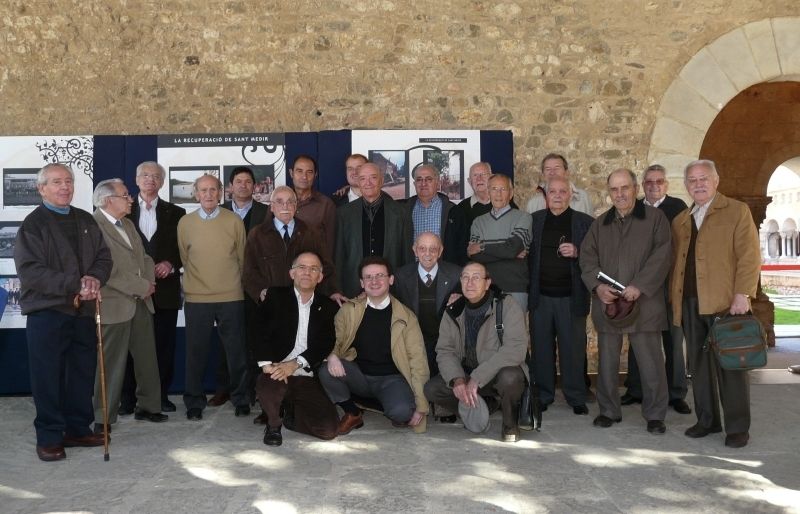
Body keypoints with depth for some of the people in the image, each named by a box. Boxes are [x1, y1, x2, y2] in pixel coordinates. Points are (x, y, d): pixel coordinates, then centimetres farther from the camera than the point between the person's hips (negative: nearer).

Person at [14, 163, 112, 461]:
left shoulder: (86, 221, 12)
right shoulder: (33, 224, -5)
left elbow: (103, 257, 12)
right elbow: (30, 271, -14)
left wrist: (95, 279, -11)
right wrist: (74, 287, -21)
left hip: (83, 309, 6)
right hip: (47, 312, -5)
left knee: (83, 372, 12)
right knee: (48, 377, 0)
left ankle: (78, 429, 25)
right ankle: (49, 437, 11)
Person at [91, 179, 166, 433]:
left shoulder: (128, 224, 16)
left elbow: (143, 256, 18)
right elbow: (107, 270, -21)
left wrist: (149, 280, -1)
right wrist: (141, 286, -15)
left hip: (141, 302, 8)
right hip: (115, 305, -8)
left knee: (147, 357, 14)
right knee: (111, 363, 0)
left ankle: (147, 405, 28)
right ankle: (104, 418, 12)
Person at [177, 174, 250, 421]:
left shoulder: (234, 221, 1)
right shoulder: (185, 223, 3)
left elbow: (242, 257, 9)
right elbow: (184, 258, 12)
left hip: (231, 298, 0)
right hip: (196, 298, 0)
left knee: (236, 351, 6)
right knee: (196, 352, 5)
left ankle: (241, 399, 22)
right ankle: (194, 403, 18)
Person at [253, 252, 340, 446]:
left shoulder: (328, 307, 10)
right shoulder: (275, 296, 6)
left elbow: (326, 343, -2)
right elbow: (261, 331, -5)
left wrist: (294, 364, -17)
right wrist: (267, 364, -21)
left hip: (307, 379, 2)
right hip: (277, 372, -2)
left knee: (329, 429, -14)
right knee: (268, 385, -38)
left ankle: (291, 414, 19)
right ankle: (274, 424, -1)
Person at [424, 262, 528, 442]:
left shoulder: (507, 306, -13)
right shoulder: (453, 312, 2)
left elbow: (516, 348, -25)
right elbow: (444, 351, -2)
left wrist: (477, 378, -30)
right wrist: (457, 379, -24)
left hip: (501, 372, -4)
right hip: (467, 374, 4)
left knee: (509, 378, -37)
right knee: (431, 389, -16)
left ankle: (510, 423, -5)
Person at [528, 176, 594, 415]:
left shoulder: (585, 222, 5)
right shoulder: (534, 220, 10)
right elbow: (527, 253, 11)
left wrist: (577, 253, -14)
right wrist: (528, 288, -2)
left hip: (572, 296, -1)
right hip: (540, 295, 2)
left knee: (573, 348, 2)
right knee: (541, 348, 6)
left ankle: (576, 398, 14)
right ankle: (542, 395, 18)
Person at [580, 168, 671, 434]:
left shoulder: (655, 218, 3)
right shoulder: (599, 224, 16)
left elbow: (661, 256, -6)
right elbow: (587, 257, 9)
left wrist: (639, 286, -15)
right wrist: (597, 285, -8)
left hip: (643, 303, -3)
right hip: (607, 303, 4)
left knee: (651, 362, -1)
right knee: (607, 361, 8)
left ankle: (655, 415, 12)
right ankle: (609, 411, 21)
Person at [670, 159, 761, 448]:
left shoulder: (737, 212, 2)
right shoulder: (679, 221, 18)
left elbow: (749, 256, -6)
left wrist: (742, 294, -14)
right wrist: (673, 299, 6)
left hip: (724, 303, -5)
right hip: (689, 304, 5)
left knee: (730, 365, 0)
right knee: (699, 365, 9)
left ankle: (737, 427, 9)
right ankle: (707, 420, 19)